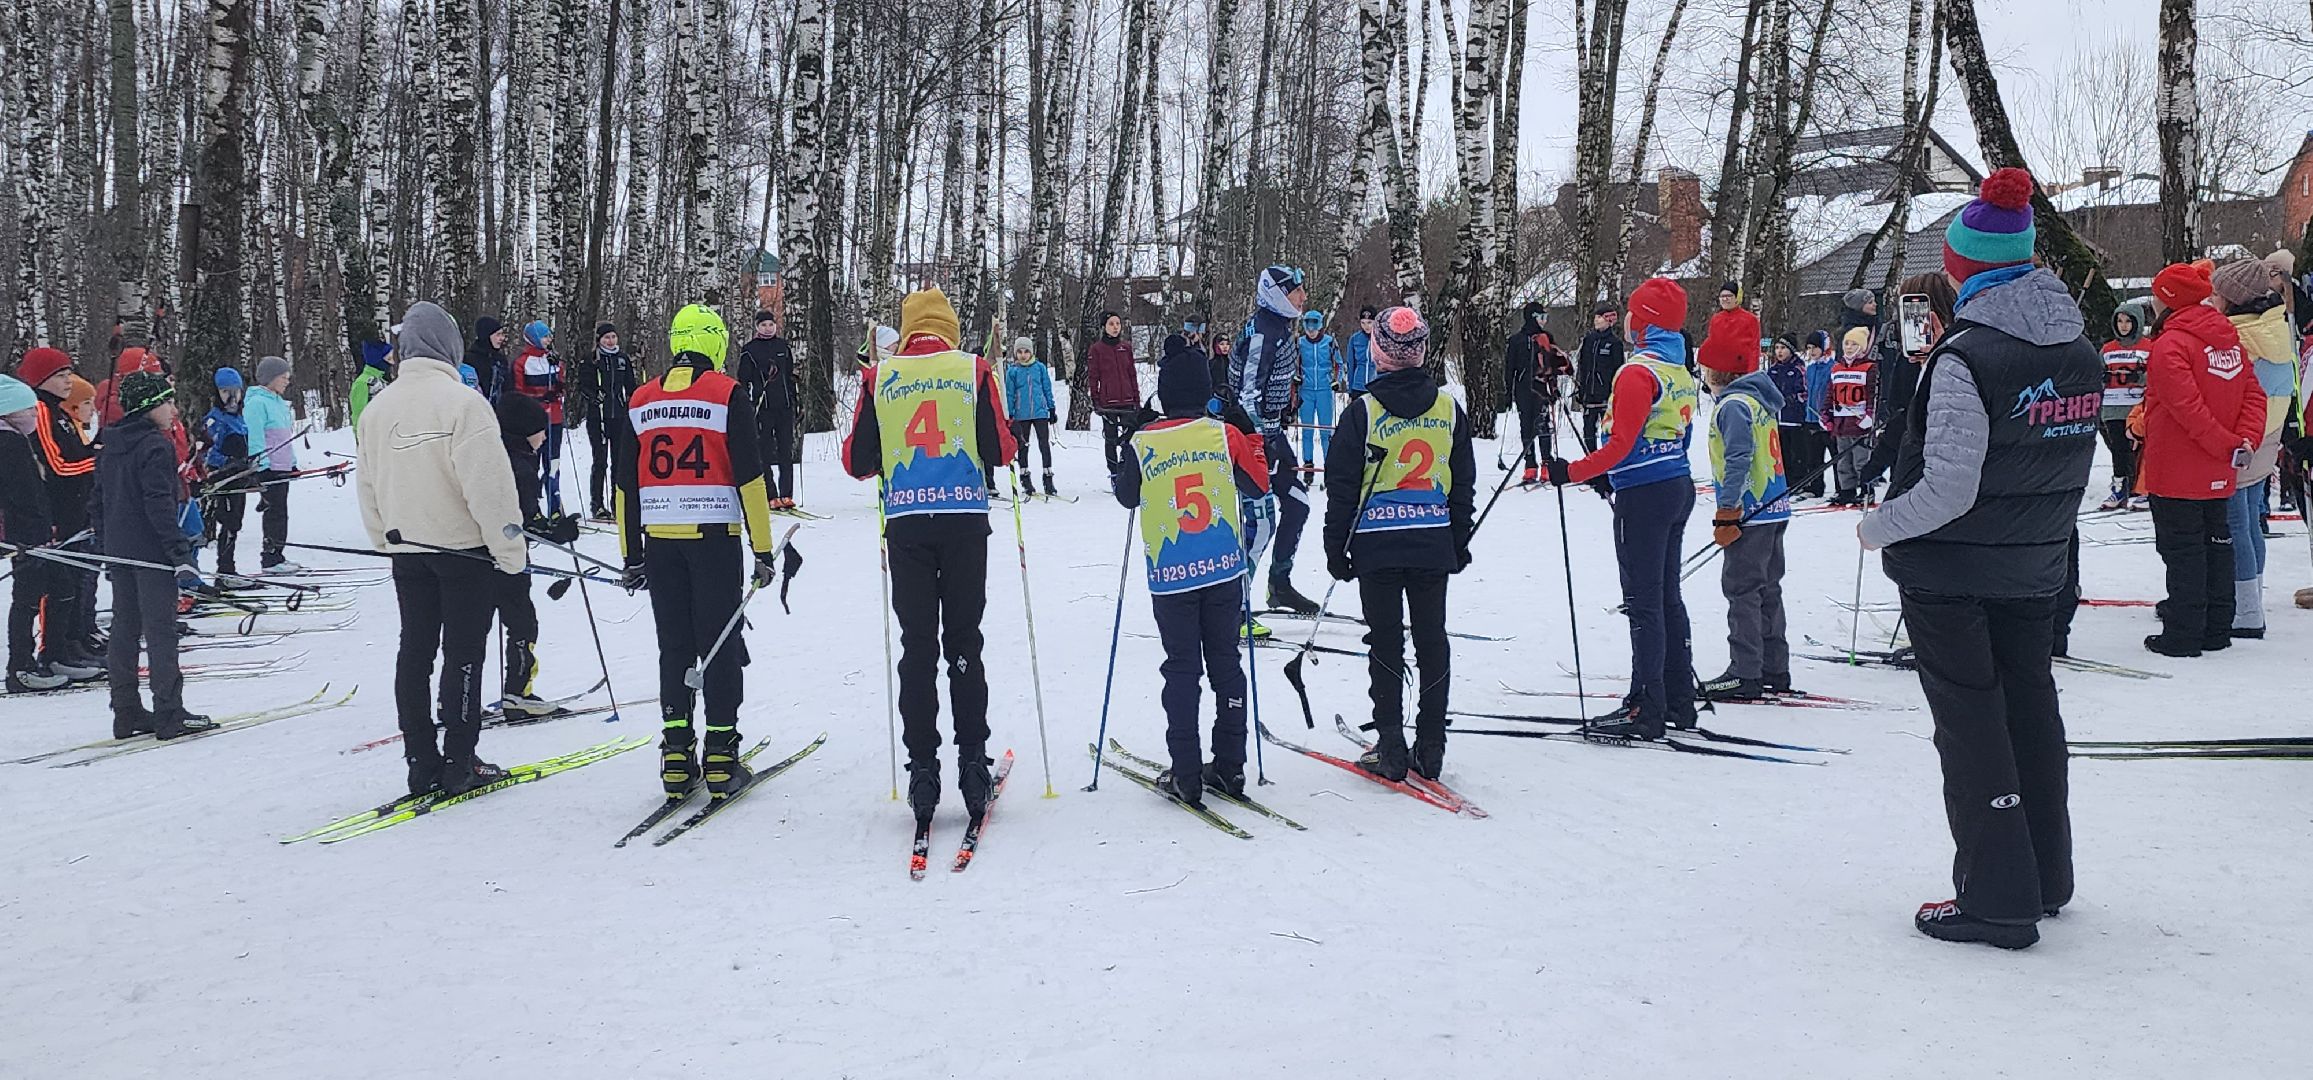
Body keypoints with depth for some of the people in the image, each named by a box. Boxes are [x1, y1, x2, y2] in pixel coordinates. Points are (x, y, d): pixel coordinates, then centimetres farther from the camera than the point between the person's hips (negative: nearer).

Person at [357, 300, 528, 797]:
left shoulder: (376, 409, 6)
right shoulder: (462, 401, -15)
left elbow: (367, 487, 13)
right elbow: (489, 485, -19)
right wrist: (511, 550, -13)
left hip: (406, 550, 6)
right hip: (465, 549, -6)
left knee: (415, 651, 10)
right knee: (463, 654, 0)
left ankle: (421, 761, 13)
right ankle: (459, 762, 2)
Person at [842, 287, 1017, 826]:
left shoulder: (880, 377, 6)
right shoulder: (974, 369, 2)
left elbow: (857, 462, 5)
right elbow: (999, 450, -3)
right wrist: (1002, 442, 19)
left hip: (906, 522, 1)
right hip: (965, 518, -1)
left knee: (917, 646, 5)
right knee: (963, 643, 6)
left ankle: (922, 770, 3)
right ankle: (973, 764, 4)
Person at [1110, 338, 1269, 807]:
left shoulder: (1144, 442, -8)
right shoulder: (1225, 435, -4)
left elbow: (1128, 496, 6)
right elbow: (1257, 483, 7)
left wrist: (1118, 477, 27)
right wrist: (1252, 442, 23)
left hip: (1171, 575, -2)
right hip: (1224, 569, 2)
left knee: (1182, 668, 6)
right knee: (1226, 662, 13)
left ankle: (1186, 775, 5)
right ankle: (1229, 766, 16)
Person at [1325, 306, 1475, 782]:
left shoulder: (1363, 410, -8)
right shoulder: (1449, 408, 3)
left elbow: (1342, 487, -5)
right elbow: (1464, 482, 10)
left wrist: (1336, 547, 3)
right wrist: (1460, 541, 19)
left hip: (1377, 545, -3)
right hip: (1434, 543, 3)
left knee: (1385, 642, 3)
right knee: (1432, 640, 9)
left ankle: (1390, 748, 5)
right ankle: (1430, 747, 12)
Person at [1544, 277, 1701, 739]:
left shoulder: (1637, 372, -16)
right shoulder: (1680, 372, 13)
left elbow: (1621, 443, -21)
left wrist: (1573, 472, -14)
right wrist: (1610, 475, 19)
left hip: (1645, 495, -9)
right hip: (1679, 488, 9)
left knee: (1644, 602, -5)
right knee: (1668, 597, 14)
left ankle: (1646, 710, -2)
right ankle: (1678, 701, 20)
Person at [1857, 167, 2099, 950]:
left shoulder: (1967, 357, -21)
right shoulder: (2082, 355, 3)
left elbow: (1947, 488, -24)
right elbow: (2072, 469, 9)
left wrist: (1878, 529, -10)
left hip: (1951, 573, -7)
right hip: (2035, 570, 7)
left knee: (1970, 725, 2)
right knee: (2031, 709, 18)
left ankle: (1997, 900, 7)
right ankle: (2046, 877, 31)